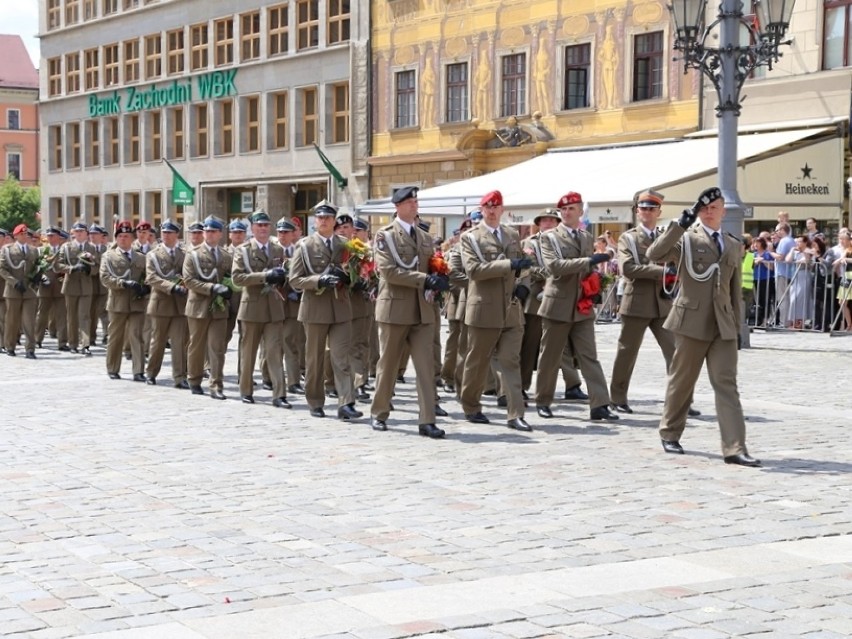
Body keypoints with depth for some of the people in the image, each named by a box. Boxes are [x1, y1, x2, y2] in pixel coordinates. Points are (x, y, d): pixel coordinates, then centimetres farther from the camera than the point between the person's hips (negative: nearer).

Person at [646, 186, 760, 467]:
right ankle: (670, 434, 26)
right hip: (692, 321, -3)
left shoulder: (734, 246, 15)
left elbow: (735, 289, 18)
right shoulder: (686, 239, 0)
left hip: (723, 325, 3)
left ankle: (735, 448, -10)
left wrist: (736, 325, 14)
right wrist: (679, 225, -22)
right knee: (681, 381, 8)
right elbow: (653, 254, -17)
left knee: (727, 384, -5)